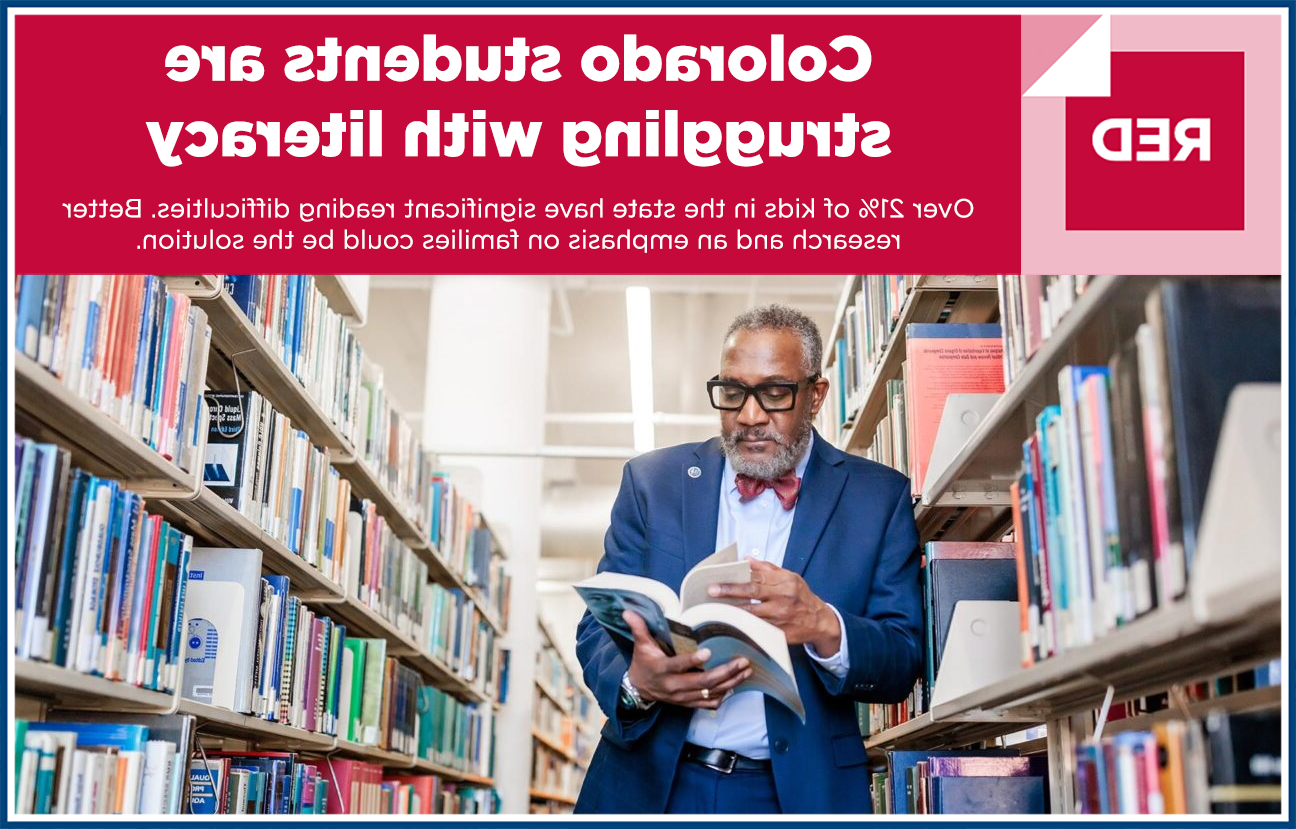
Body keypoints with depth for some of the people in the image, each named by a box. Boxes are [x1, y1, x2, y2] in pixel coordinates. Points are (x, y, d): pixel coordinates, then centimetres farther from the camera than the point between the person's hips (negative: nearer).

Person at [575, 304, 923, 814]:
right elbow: (599, 627, 0)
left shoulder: (878, 497, -2)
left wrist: (823, 627, -27)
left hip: (802, 788, -1)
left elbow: (903, 662, -6)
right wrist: (636, 682, -23)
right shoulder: (652, 480, 1)